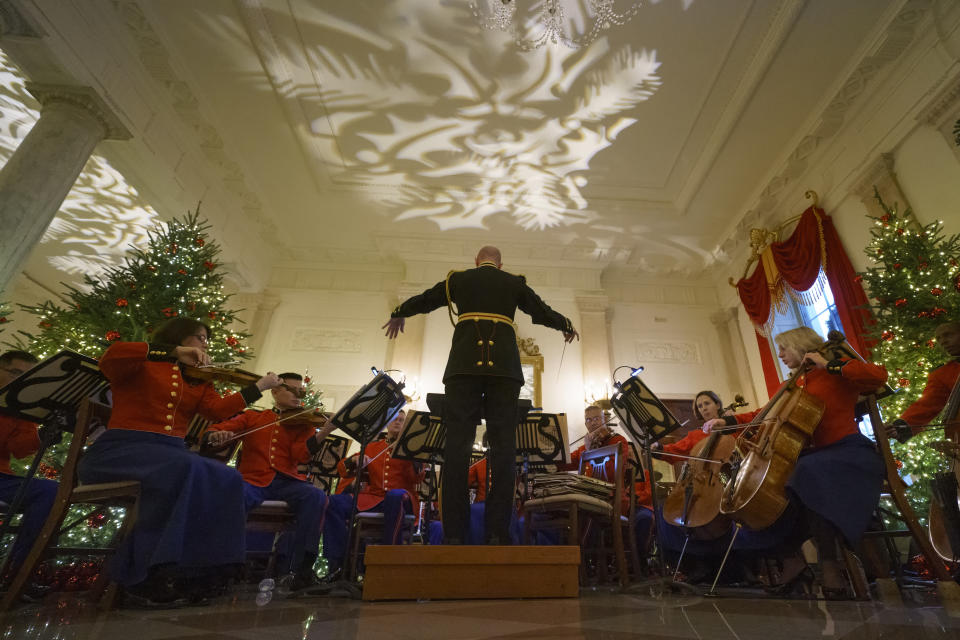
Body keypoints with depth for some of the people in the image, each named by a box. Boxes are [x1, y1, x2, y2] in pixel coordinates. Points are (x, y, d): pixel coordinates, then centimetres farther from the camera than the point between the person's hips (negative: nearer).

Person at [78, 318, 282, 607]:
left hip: (171, 453, 6)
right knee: (185, 469, -36)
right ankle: (144, 579, -26)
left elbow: (219, 409, 3)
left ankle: (190, 573, -19)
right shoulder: (139, 366, 8)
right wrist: (176, 352, -22)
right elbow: (110, 357, -17)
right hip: (121, 448, -5)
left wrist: (261, 385, -4)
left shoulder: (198, 381, 21)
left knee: (227, 480, -23)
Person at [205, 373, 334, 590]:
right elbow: (212, 431, 14)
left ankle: (298, 568, -24)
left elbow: (300, 454, -1)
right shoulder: (252, 417, 20)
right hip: (253, 479, 0)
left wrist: (324, 432, -19)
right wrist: (215, 436, -13)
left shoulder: (302, 422, 16)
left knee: (316, 496, -30)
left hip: (286, 481, 1)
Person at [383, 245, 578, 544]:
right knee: (503, 444, -1)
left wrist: (398, 315, 50)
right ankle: (497, 531, -4)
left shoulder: (457, 279, 19)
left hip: (464, 365, 0)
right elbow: (543, 312, 27)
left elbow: (423, 300, 30)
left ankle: (454, 533, -6)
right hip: (504, 366, 0)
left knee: (457, 443, -3)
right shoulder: (514, 283, 18)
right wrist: (567, 326, 48)